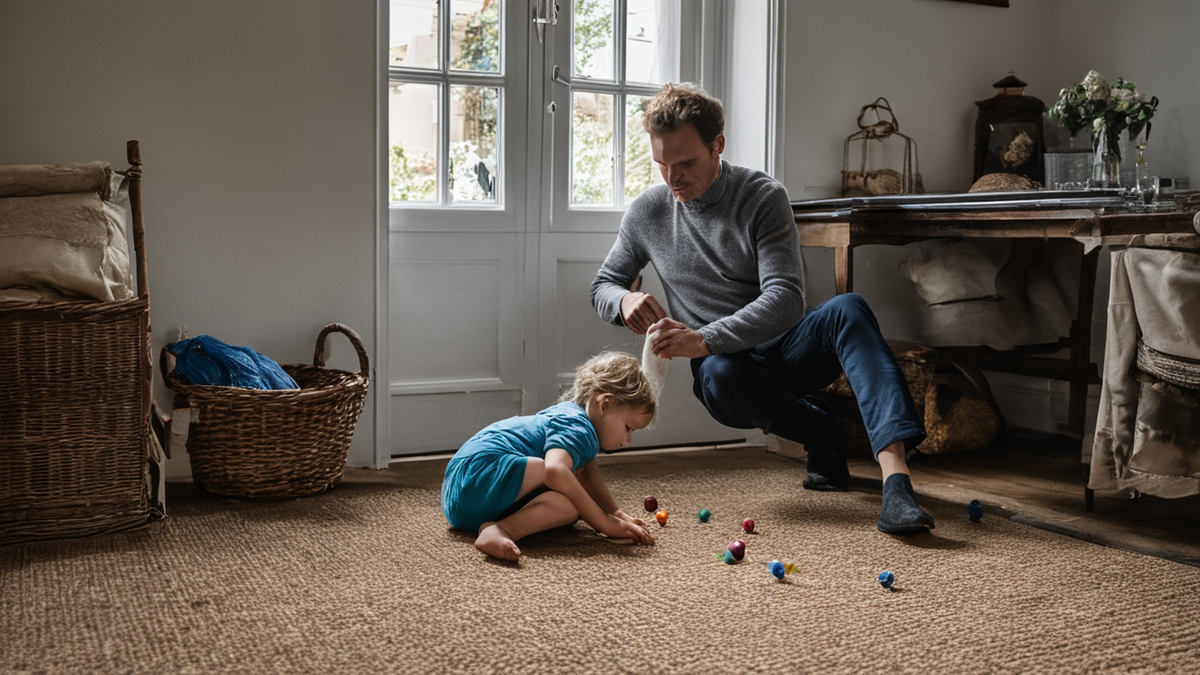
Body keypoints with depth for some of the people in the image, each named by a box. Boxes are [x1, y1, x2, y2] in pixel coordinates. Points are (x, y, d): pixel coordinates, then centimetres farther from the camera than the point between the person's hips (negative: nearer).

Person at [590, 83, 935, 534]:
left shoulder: (764, 197, -7)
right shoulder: (646, 212, 4)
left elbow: (785, 299, -18)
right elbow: (602, 285, 15)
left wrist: (705, 339, -32)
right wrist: (625, 300, -11)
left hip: (787, 350, -1)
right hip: (725, 362, 1)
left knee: (848, 309, -33)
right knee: (719, 378, -38)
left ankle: (896, 478, -48)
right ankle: (822, 435, -8)